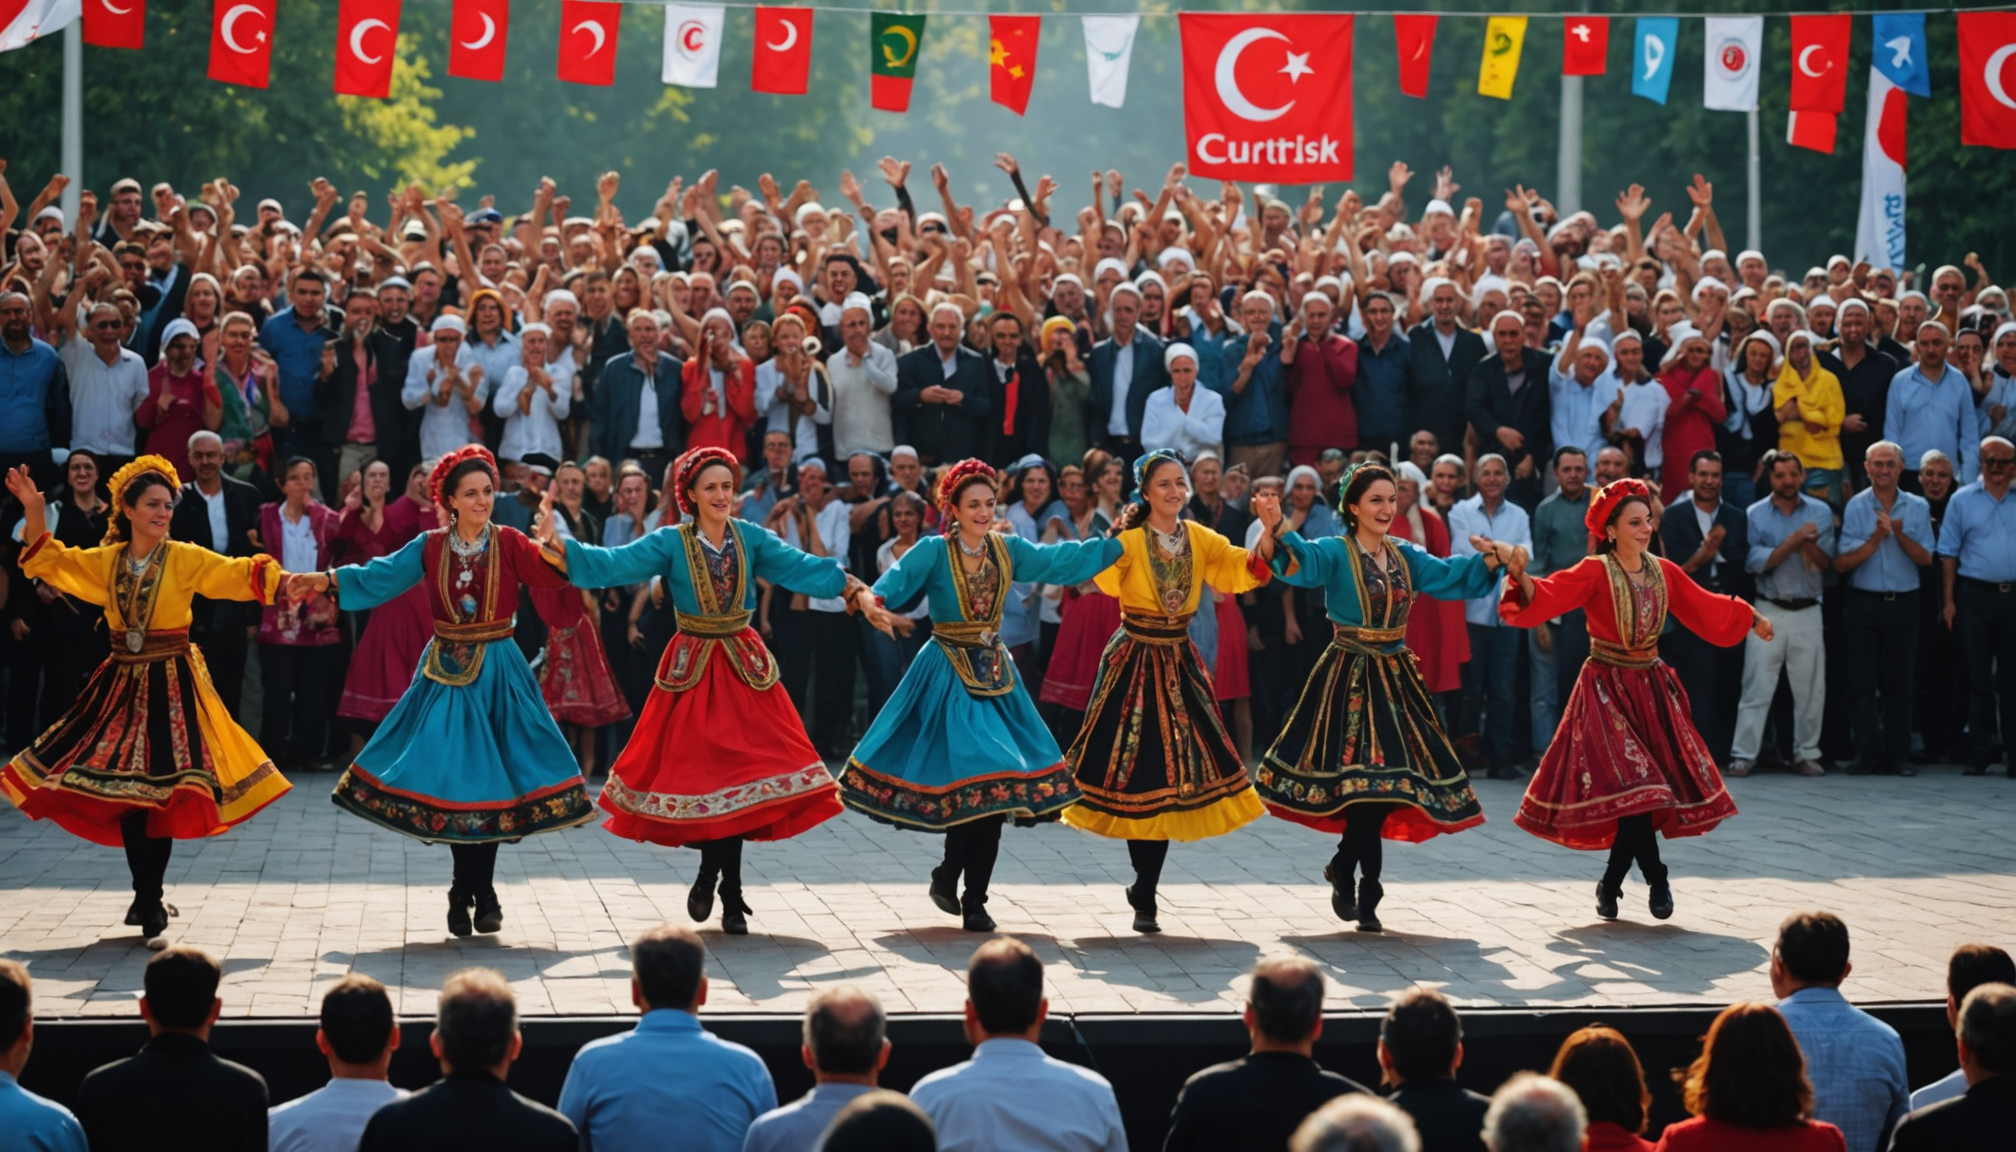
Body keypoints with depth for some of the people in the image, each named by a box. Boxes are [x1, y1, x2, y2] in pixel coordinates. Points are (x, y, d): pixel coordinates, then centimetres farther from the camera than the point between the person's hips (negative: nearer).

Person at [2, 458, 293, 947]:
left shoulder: (185, 559, -3)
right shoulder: (105, 561, 8)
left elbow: (238, 575, -11)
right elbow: (49, 560, 11)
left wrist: (284, 581, -27)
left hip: (170, 686, -4)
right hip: (121, 684, 4)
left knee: (160, 789, -8)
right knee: (123, 790, 1)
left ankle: (148, 900, 3)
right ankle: (148, 899, 12)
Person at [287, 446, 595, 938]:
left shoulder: (509, 543, -2)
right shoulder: (430, 547, 3)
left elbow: (550, 574, -16)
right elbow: (379, 576, 1)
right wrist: (327, 580, -10)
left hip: (498, 672, -1)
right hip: (446, 672, 1)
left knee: (490, 779, 0)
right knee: (451, 777, -2)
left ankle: (473, 893, 14)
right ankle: (478, 894, 12)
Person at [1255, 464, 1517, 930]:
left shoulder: (1405, 556, 12)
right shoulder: (1335, 553, -7)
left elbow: (1453, 577, 15)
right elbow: (1297, 560, -25)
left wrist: (1494, 558, -2)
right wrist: (1274, 533, -45)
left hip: (1395, 677, 6)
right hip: (1349, 676, -6)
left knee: (1389, 782, 5)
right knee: (1368, 779, -11)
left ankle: (1344, 871, 24)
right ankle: (1366, 891, 0)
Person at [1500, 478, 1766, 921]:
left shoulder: (1663, 572, 5)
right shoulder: (1595, 573, -11)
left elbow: (1706, 609, 19)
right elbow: (1546, 597, -23)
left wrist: (1751, 619, 28)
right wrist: (1522, 577, -42)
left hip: (1651, 690, 5)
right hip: (1607, 690, -5)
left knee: (1637, 794, 4)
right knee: (1629, 786, -14)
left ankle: (1610, 886, 18)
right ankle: (1656, 879, -3)